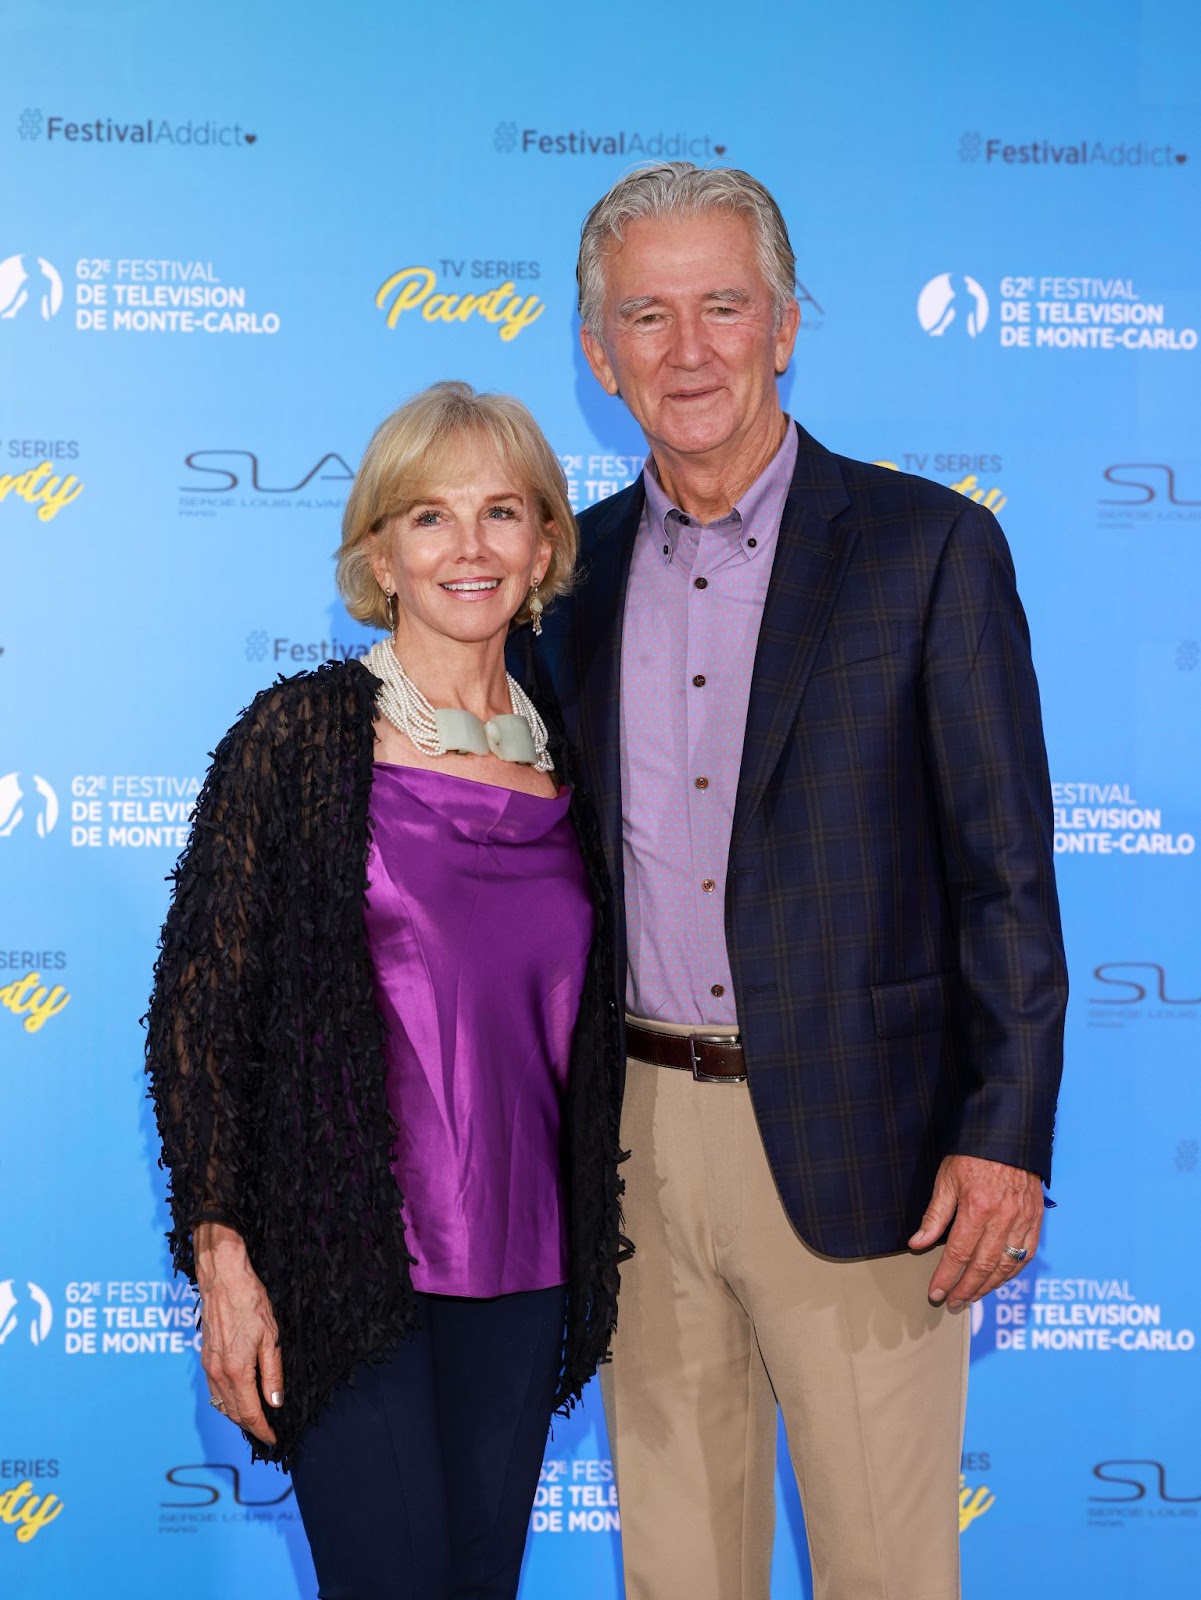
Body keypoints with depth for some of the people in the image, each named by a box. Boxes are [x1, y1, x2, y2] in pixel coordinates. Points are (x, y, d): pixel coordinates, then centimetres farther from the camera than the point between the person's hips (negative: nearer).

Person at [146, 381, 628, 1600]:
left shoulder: (565, 757, 8)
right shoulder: (303, 733, -6)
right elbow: (197, 1006, -7)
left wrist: (592, 1254, 13)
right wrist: (220, 1251, -12)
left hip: (522, 1268, 5)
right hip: (347, 1260, -5)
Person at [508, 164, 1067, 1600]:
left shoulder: (928, 547, -5)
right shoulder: (573, 569, 8)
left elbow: (1006, 869, -6)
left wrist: (1004, 1136, -12)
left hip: (847, 1140, -4)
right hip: (631, 1135, 4)